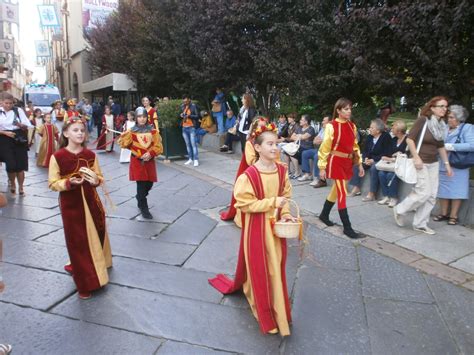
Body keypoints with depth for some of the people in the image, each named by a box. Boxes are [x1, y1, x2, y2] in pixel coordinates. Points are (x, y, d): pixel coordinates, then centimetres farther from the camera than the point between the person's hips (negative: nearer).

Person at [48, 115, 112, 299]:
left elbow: (100, 178, 6)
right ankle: (85, 283, 17)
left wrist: (96, 180, -17)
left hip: (91, 201, 4)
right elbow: (53, 183, -7)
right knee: (78, 242, 4)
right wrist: (69, 183, -25)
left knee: (95, 237, 14)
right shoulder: (57, 157, -11)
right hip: (71, 204, -4)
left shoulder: (90, 155, -1)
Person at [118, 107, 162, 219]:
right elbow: (124, 144, -6)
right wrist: (125, 135, -21)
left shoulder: (153, 131, 3)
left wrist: (151, 153, -14)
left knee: (149, 183, 10)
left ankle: (140, 198, 41)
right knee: (141, 184, -6)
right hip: (137, 161, -3)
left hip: (149, 161, 3)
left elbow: (158, 146, 1)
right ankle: (144, 209, 6)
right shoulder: (132, 131, -1)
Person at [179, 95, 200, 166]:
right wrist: (181, 115, -1)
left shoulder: (193, 106, -5)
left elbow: (197, 116, -5)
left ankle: (196, 160, -6)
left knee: (193, 144, -8)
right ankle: (190, 159, 17)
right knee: (187, 144, 9)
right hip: (184, 128, 5)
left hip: (191, 127, -5)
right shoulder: (182, 106, 10)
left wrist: (189, 116, -18)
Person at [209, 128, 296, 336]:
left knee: (276, 267, 18)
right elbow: (245, 203, -19)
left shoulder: (281, 170, -3)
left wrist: (285, 214, -6)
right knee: (259, 268, 9)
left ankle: (276, 307, 43)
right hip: (257, 228, -5)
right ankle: (266, 313, 29)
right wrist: (272, 202, -23)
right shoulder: (249, 175, -21)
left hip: (276, 225, 6)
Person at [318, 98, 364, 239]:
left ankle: (324, 215, 36)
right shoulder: (331, 126, -11)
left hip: (347, 162, 7)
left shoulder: (352, 126, 8)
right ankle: (347, 227, 1)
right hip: (336, 162, -7)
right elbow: (325, 148, -11)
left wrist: (359, 164, 13)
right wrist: (322, 167, -12)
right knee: (342, 193, -6)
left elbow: (355, 146, 15)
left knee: (336, 190, 17)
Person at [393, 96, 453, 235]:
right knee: (424, 193, -12)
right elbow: (409, 139, -17)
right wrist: (416, 157, -23)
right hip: (420, 162, -7)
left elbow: (441, 146, 17)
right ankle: (399, 210, 10)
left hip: (434, 163, 8)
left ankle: (420, 224, 16)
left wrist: (447, 164, 15)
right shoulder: (422, 120, -12)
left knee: (431, 196, 5)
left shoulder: (441, 125, 10)